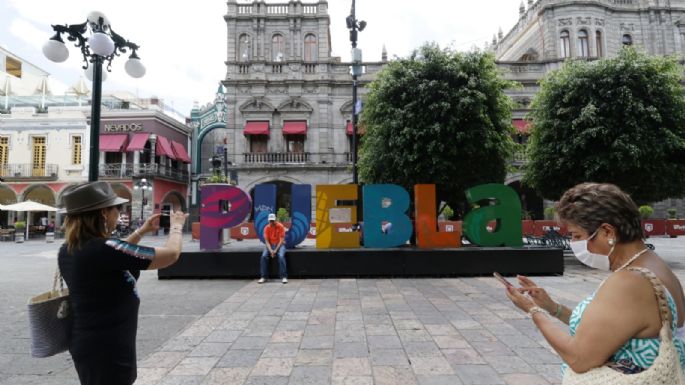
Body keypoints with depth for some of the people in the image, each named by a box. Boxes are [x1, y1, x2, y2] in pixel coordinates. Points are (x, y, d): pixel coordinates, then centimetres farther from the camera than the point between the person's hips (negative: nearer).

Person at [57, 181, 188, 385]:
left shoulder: (68, 251, 0)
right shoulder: (101, 248, -27)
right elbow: (171, 254, -22)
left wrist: (141, 232, 20)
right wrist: (176, 226, -3)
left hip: (88, 345, 9)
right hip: (108, 351, -9)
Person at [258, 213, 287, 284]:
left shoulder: (280, 227, -10)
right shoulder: (267, 228, -3)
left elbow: (281, 240, -13)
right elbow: (266, 241, -5)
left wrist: (275, 250, -21)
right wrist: (270, 250, -21)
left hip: (279, 245, -3)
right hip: (270, 245, 3)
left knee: (281, 256, -32)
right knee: (264, 256, -24)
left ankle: (284, 277, -28)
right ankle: (263, 277, -17)